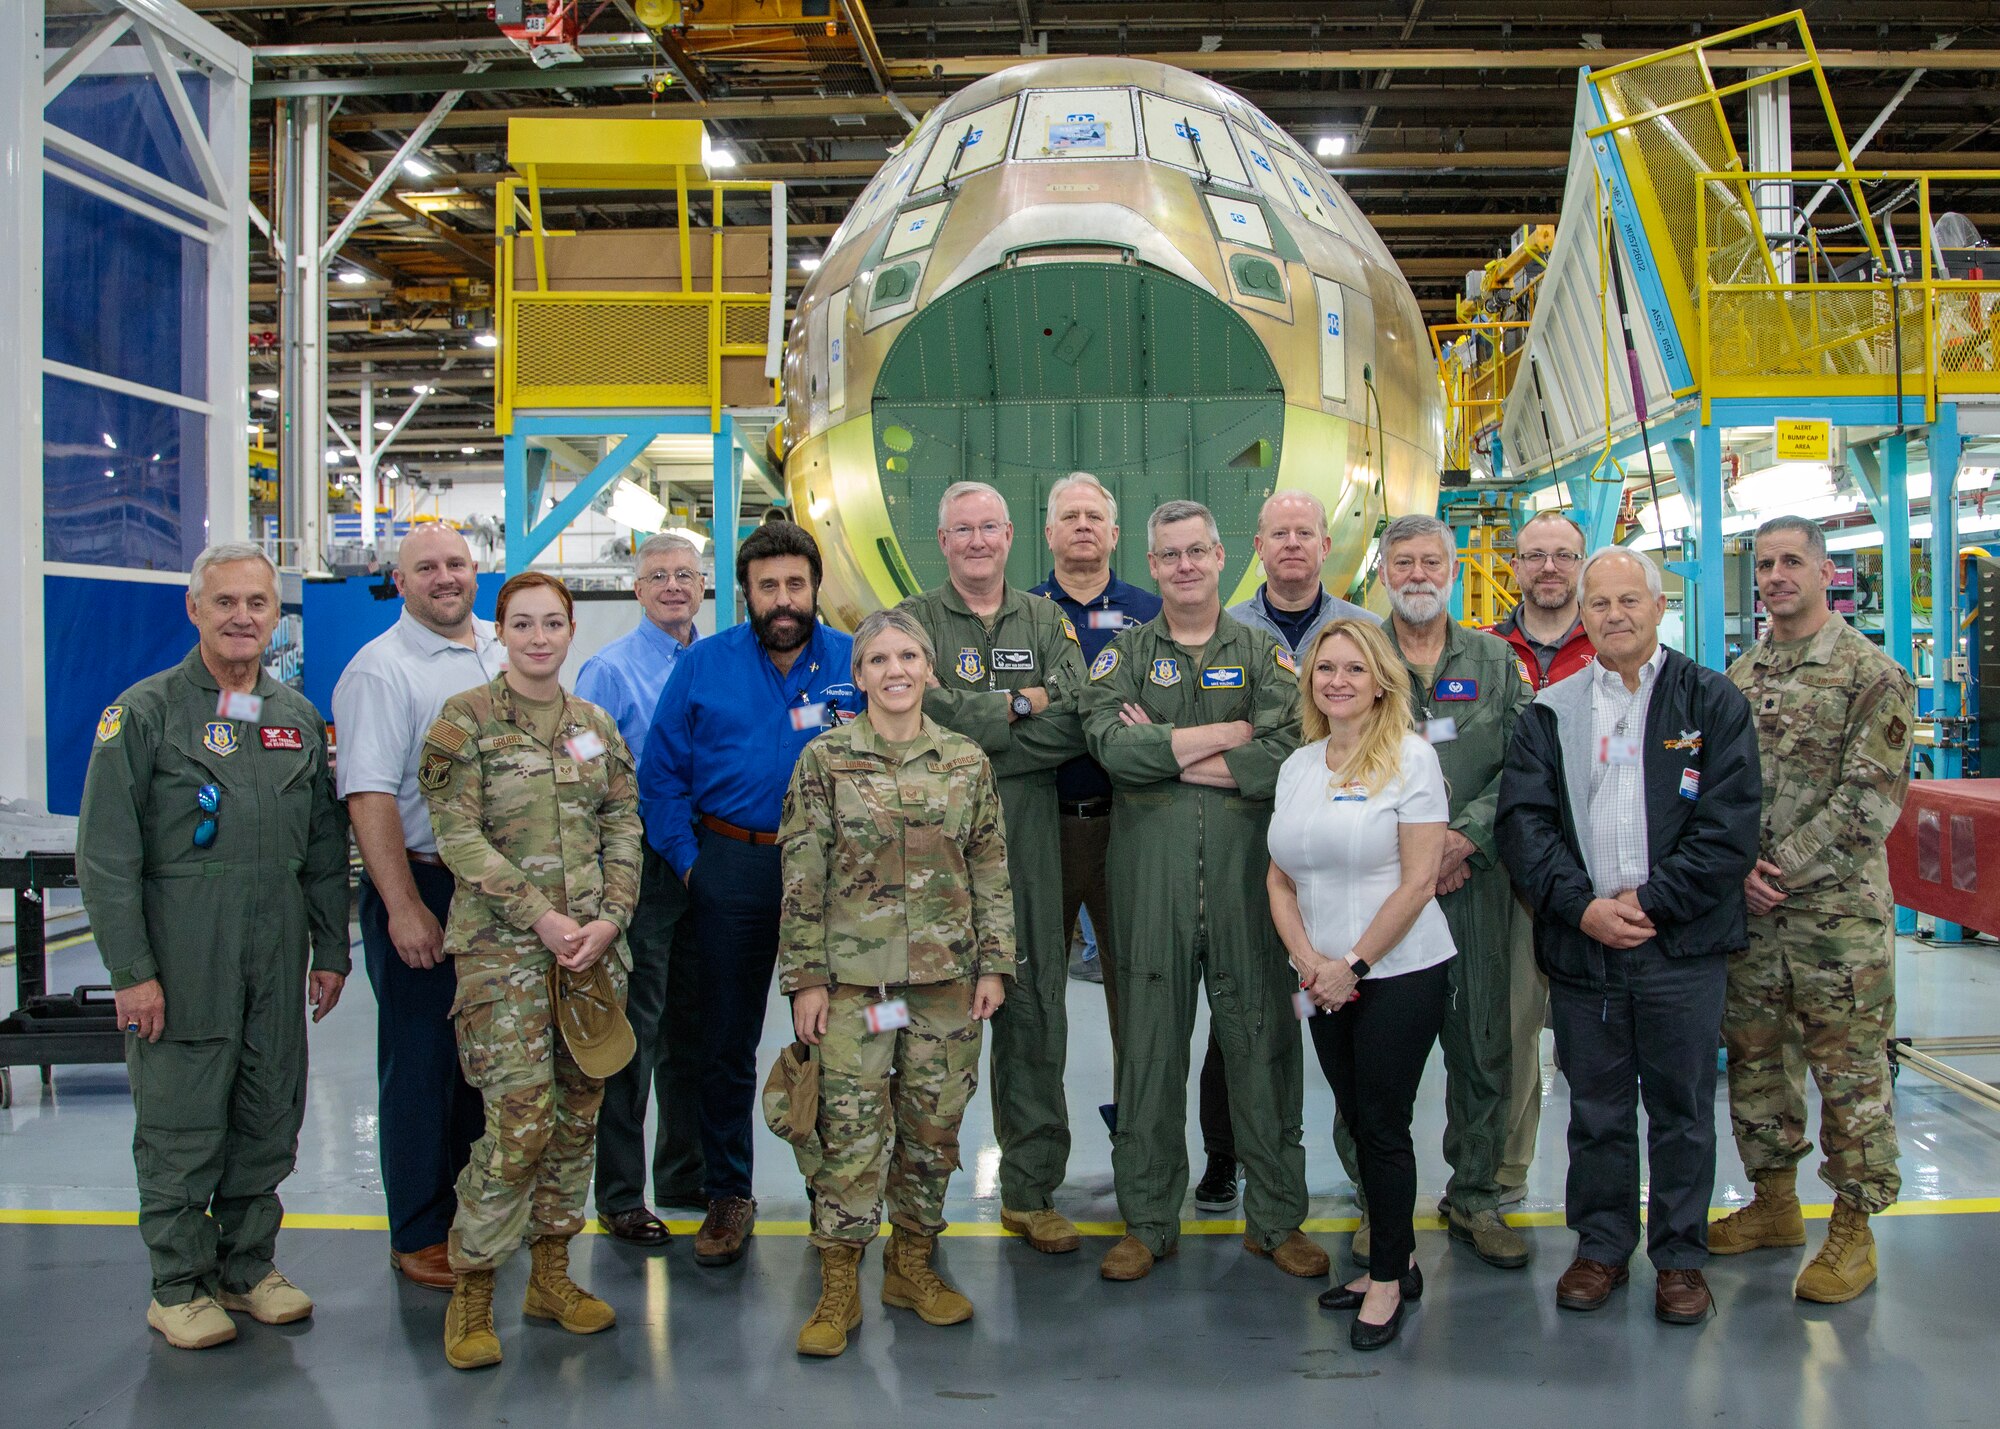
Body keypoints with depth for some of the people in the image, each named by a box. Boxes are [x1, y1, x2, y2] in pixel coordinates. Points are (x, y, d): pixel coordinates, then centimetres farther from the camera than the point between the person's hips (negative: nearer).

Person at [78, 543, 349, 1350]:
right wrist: (131, 970, -12)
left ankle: (248, 1265, 26)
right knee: (179, 1129, 3)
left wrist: (331, 950, 11)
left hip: (277, 961, 5)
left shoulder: (299, 718, 11)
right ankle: (179, 1285, 17)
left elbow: (325, 849, 15)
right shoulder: (145, 712, -4)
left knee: (269, 1123, 11)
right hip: (181, 960, -4)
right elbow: (106, 855, -7)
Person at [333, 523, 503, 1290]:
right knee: (421, 1064, 2)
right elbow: (368, 796, -17)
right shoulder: (380, 668, -10)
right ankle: (420, 1236, 14)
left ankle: (476, 1206, 30)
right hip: (422, 888, -6)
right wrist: (404, 907, -22)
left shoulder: (502, 654, 10)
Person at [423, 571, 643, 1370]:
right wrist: (541, 917, -14)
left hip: (594, 942, 5)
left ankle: (551, 1273, 23)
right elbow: (459, 836, -9)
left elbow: (624, 826, 11)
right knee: (521, 1120, -11)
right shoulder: (465, 720, -3)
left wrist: (610, 917, -4)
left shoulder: (595, 725, 12)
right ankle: (472, 1290, 5)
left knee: (579, 1111, 9)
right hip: (504, 945, -5)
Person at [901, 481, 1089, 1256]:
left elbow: (1074, 725, -3)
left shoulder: (1047, 621, 13)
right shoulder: (914, 621, 6)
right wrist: (1022, 706, -7)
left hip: (1028, 843, 3)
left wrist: (976, 725, -10)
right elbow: (926, 716, -12)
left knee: (1035, 1011, 6)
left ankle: (1030, 1190, 16)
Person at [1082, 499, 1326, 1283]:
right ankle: (1148, 1220, 17)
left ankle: (1277, 1217, 18)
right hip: (1151, 879, 0)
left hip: (1246, 875, 0)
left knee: (1262, 1044, 5)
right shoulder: (1124, 654, 10)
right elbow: (1111, 743, -10)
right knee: (1149, 1050, 5)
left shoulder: (1263, 653, 9)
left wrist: (1164, 751, -8)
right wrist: (1228, 734, -8)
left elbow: (1287, 753, -8)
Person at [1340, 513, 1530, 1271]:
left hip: (1474, 878, 2)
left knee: (1482, 1045, 6)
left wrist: (1464, 837, -12)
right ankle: (1377, 1201, 16)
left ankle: (1473, 1197, 22)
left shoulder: (1495, 661, 10)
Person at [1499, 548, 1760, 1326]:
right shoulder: (1551, 712, 9)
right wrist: (1582, 906, -12)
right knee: (1595, 1108, 10)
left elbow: (1730, 827, -6)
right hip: (1580, 943, 2)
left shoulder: (1712, 702, 2)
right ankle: (1601, 1246, 26)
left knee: (1682, 1108, 7)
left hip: (1683, 946, -2)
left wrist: (1649, 901, -12)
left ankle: (1681, 1255, 23)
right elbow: (1523, 820, 0)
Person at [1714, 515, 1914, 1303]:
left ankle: (1853, 1227, 14)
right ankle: (1774, 1203, 28)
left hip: (1839, 909, -5)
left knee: (1850, 1070, 2)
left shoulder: (1873, 675, -7)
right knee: (1754, 1056, 13)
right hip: (1750, 911, 6)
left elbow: (1871, 800, -13)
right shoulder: (1737, 676, 10)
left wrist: (1781, 867, -16)